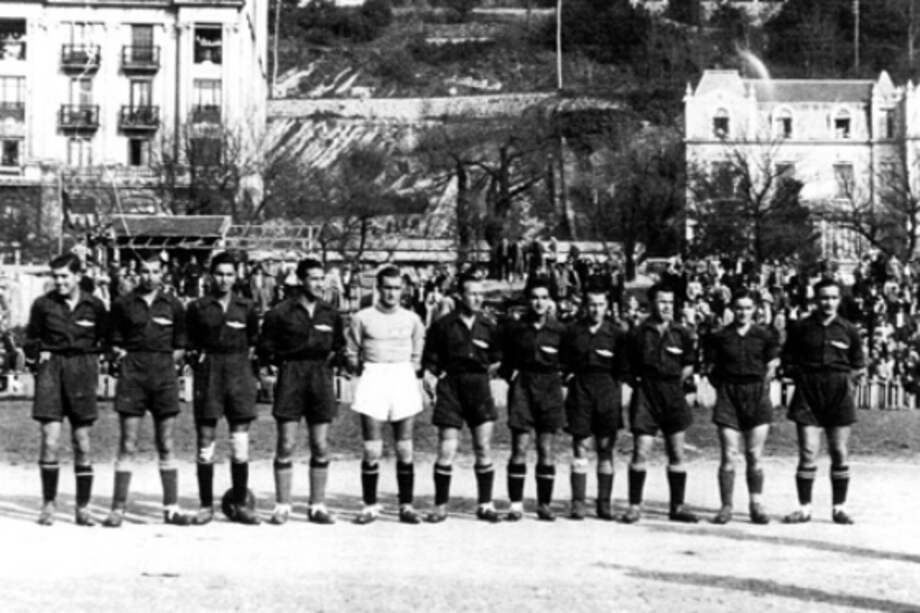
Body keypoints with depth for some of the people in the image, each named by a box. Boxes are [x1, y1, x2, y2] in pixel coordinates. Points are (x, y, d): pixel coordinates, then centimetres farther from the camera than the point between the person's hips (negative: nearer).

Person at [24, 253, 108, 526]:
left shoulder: (94, 306, 2)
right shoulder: (43, 304, 1)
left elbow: (105, 337, 15)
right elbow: (31, 338, 14)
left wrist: (95, 354, 3)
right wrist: (37, 356, 1)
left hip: (82, 369, 1)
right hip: (51, 368, -1)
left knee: (82, 442, 5)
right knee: (51, 440, -9)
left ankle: (83, 507, 13)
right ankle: (48, 505, 1)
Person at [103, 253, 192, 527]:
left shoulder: (173, 305, 6)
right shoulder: (123, 304, 3)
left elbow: (180, 345, 12)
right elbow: (115, 343, 9)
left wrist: (171, 362, 0)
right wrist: (124, 358, -3)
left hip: (164, 374, 1)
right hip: (132, 374, -1)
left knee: (166, 446, 4)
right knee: (127, 446, -3)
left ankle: (171, 508, 9)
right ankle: (118, 509, 0)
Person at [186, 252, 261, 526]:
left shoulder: (246, 307, 7)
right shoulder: (198, 308, 3)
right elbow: (189, 342, 10)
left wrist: (246, 356, 7)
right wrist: (196, 358, 0)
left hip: (239, 372, 1)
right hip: (208, 373, -1)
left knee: (240, 444, 0)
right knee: (205, 443, 0)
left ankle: (239, 504, 9)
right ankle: (206, 505, 8)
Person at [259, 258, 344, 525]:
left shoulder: (330, 314, 10)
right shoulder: (281, 312, -2)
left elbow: (339, 345, 23)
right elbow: (265, 347, 4)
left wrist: (332, 359, 7)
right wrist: (283, 362, -3)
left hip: (321, 380, 3)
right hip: (290, 376, -3)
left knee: (321, 447, 4)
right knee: (286, 445, -4)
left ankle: (318, 506, 11)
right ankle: (282, 506, 2)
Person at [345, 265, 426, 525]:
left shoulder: (412, 320, 8)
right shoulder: (362, 318, 2)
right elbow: (351, 354, 9)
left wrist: (408, 371, 5)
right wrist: (363, 371, 0)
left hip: (403, 380, 2)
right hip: (372, 380, -2)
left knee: (405, 450, 2)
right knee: (372, 450, -4)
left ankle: (406, 506, 7)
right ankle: (370, 505, 3)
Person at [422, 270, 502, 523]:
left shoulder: (489, 327, 8)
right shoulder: (443, 325, 0)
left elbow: (496, 360, 19)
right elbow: (429, 362, 4)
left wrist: (487, 370, 5)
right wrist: (431, 378, -9)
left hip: (479, 387, 2)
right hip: (450, 387, -2)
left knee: (484, 449, -1)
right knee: (446, 450, -3)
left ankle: (485, 505, 9)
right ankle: (440, 506, 7)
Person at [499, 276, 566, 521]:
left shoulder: (559, 330, 1)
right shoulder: (514, 328, 1)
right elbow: (504, 358, 13)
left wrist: (561, 374, -3)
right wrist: (510, 373, -2)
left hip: (549, 388, 1)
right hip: (522, 387, 0)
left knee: (546, 450, 3)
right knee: (519, 448, -4)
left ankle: (544, 504, 11)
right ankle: (516, 505, 0)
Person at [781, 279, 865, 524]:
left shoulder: (849, 330, 6)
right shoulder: (800, 328, 3)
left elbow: (859, 366, 13)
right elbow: (787, 361, 11)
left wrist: (847, 377, 0)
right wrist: (801, 375, -1)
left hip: (839, 395, 1)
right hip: (807, 395, -1)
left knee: (840, 453, 3)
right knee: (808, 453, -5)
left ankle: (839, 507, 12)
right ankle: (804, 507, 2)